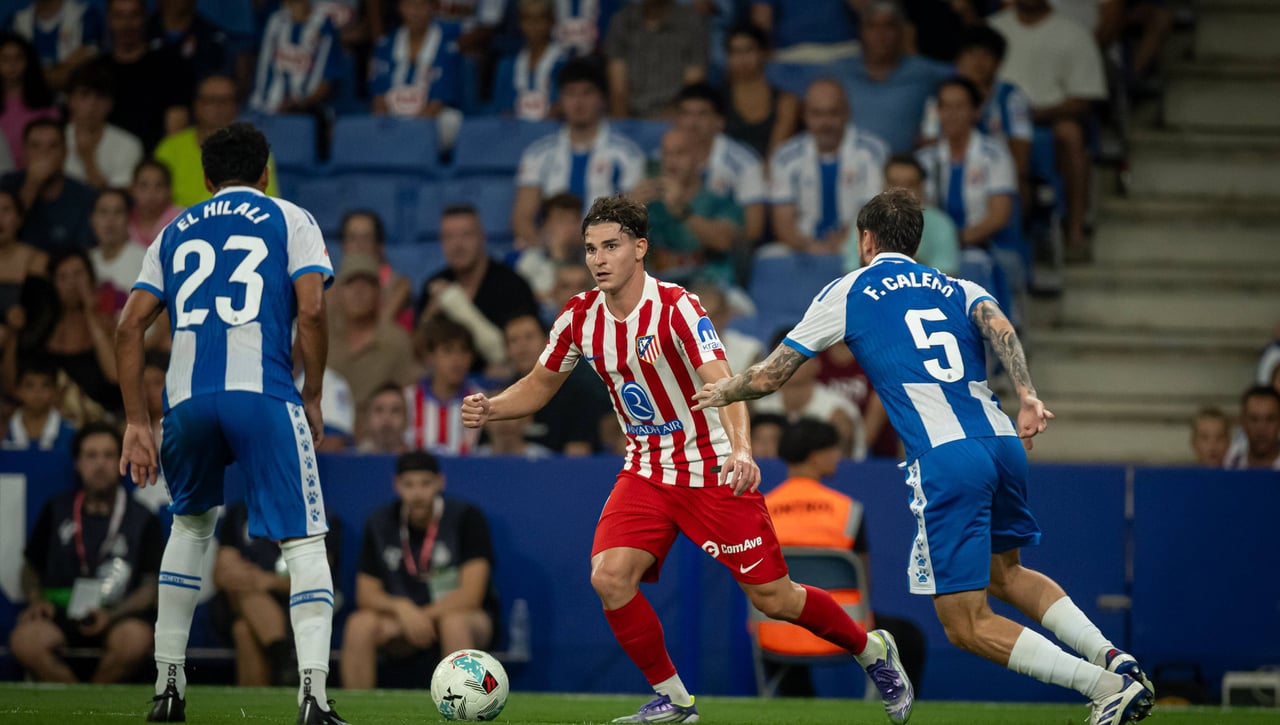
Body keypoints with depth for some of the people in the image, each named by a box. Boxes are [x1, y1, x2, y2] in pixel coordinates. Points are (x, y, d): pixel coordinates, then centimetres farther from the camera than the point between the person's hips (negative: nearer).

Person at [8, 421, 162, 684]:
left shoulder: (143, 520, 8)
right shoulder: (57, 510, 14)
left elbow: (150, 588, 4)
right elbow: (31, 569, 20)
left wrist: (111, 614, -13)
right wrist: (36, 600, -2)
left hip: (116, 615, -1)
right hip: (61, 613, 1)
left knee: (136, 639, -37)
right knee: (24, 640, -33)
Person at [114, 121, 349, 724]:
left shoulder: (175, 233, 22)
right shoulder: (290, 220, 13)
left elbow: (129, 325, 14)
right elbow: (311, 312, -2)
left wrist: (137, 423, 15)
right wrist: (313, 397, 9)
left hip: (186, 397, 4)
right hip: (262, 392, -4)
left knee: (191, 523, 27)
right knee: (304, 541, -2)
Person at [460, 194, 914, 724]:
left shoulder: (676, 308, -20)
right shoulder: (579, 318, -3)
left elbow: (723, 384, -32)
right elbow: (540, 385, 12)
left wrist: (741, 451, -49)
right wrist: (490, 409, -8)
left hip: (712, 470, -5)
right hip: (646, 472, 5)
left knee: (773, 597, -2)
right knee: (609, 576, -19)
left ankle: (873, 652, 25)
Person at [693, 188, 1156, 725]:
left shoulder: (847, 292, 14)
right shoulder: (958, 290, 23)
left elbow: (770, 376, 19)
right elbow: (999, 328, 0)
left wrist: (720, 393, 38)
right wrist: (1027, 397, -12)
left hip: (946, 460, -6)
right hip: (1003, 442, 6)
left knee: (967, 627, 1)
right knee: (1003, 574, 31)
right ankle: (1112, 657, 11)